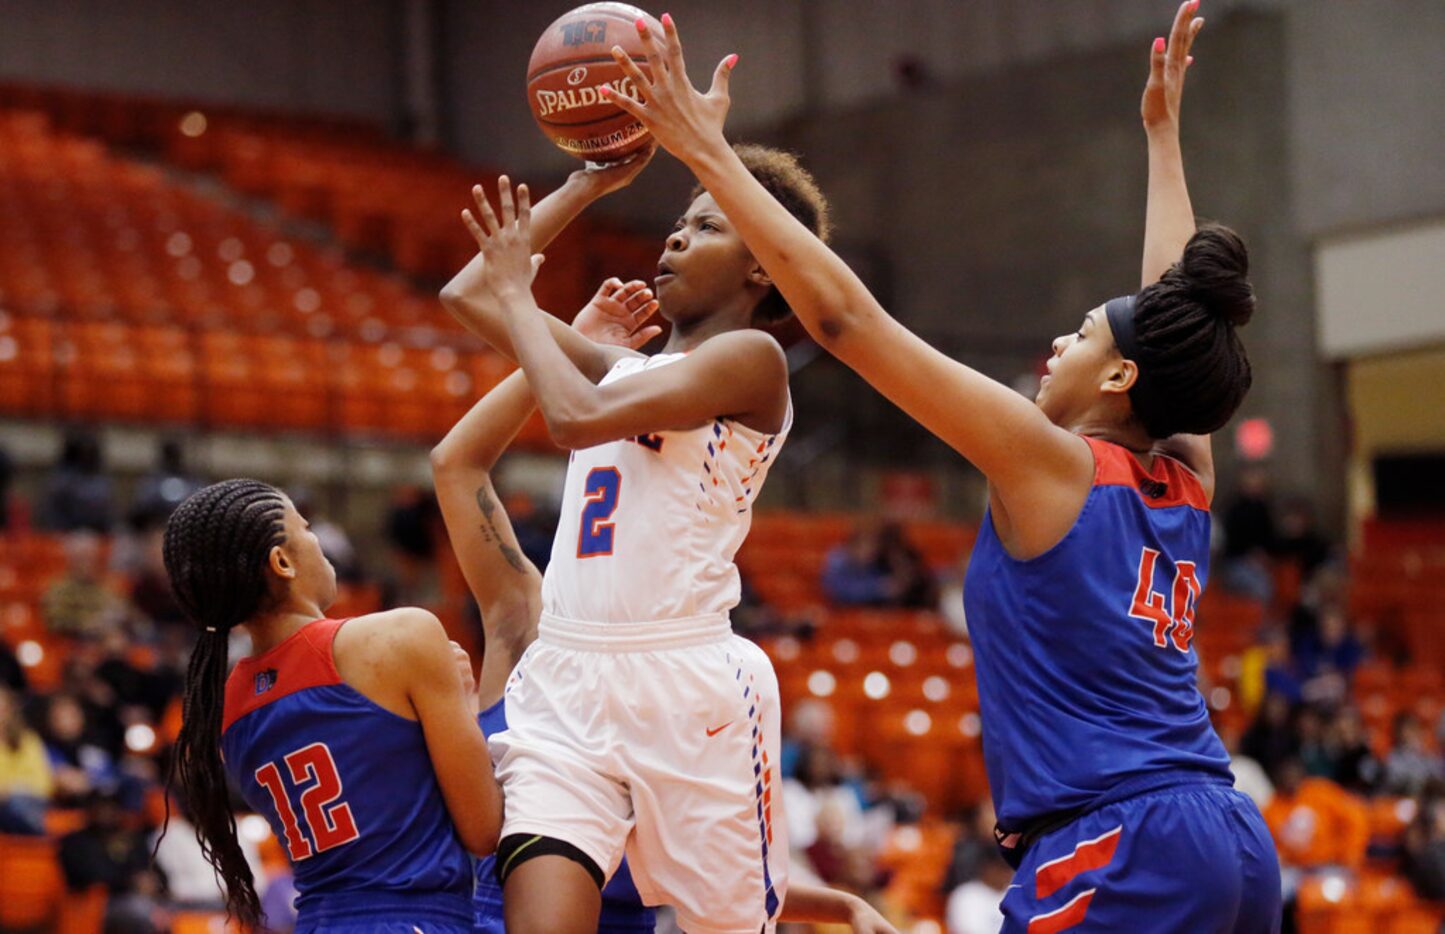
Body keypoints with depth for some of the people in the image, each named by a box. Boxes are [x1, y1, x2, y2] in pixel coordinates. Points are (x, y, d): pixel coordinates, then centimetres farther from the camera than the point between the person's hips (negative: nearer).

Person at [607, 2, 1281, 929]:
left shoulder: (1052, 461, -4)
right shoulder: (1186, 483, 14)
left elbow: (844, 313, -5)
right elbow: (1175, 306, 30)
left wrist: (709, 153, -1)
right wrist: (1164, 134, 42)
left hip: (1114, 852, -8)